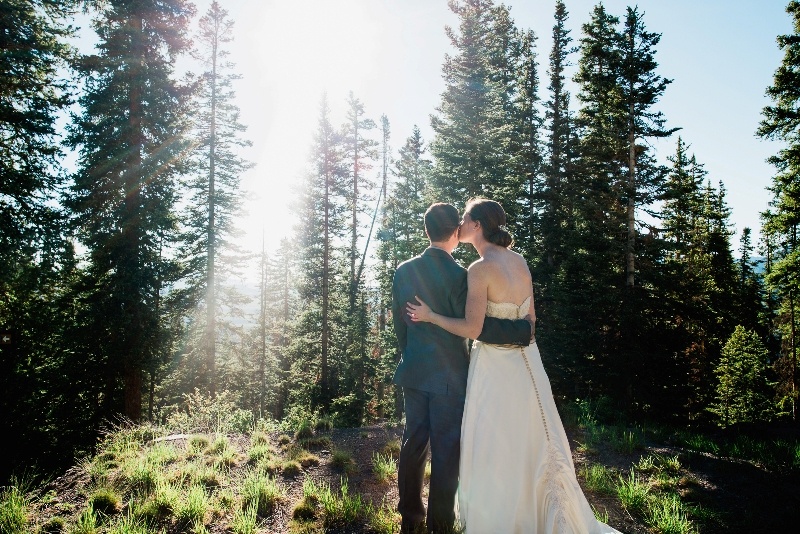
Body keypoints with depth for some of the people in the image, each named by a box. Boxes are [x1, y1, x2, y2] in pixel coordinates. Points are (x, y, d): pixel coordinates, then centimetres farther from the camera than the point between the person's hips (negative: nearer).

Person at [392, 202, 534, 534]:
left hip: (413, 372, 5)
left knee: (414, 442, 15)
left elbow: (399, 323, 8)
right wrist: (521, 330, -10)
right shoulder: (457, 274, -17)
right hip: (449, 375, -5)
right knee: (446, 450, 6)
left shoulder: (403, 271, 1)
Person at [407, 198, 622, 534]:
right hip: (525, 363, 8)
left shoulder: (480, 269, -18)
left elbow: (471, 328, -20)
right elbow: (530, 317, 10)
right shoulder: (519, 261, 5)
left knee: (493, 450, 7)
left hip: (495, 367, -7)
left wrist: (429, 316, -10)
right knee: (530, 445, 20)